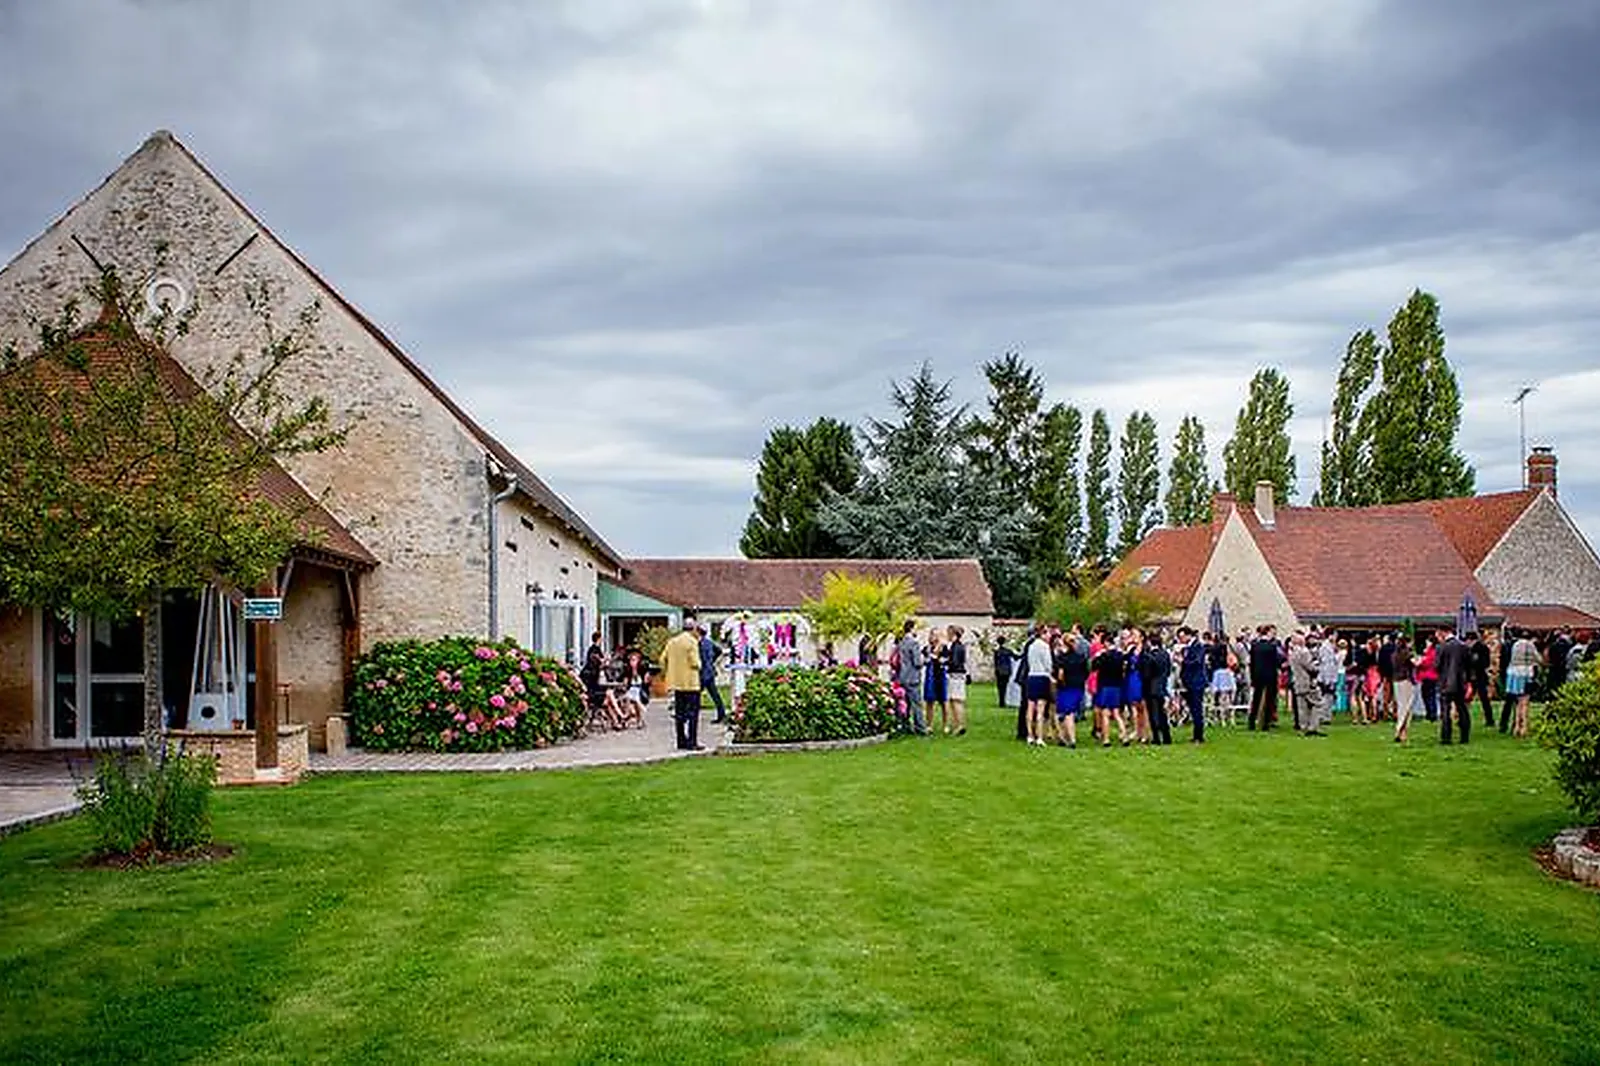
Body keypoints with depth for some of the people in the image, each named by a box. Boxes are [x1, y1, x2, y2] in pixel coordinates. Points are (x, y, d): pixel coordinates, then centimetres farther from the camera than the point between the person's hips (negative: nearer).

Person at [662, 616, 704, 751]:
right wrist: (698, 665, 4)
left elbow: (663, 659, 9)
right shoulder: (692, 641, -12)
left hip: (676, 682, 7)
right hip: (690, 683, -7)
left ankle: (681, 741, 16)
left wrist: (666, 672, 18)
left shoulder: (672, 641, 10)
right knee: (693, 712, -2)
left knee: (679, 713, 13)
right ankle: (692, 743, -4)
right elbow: (695, 663, -17)